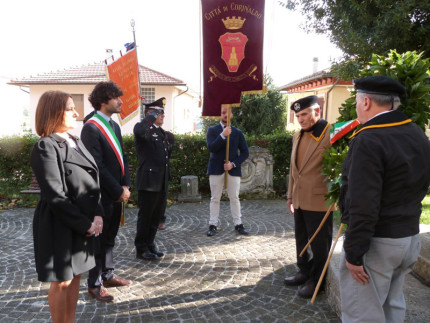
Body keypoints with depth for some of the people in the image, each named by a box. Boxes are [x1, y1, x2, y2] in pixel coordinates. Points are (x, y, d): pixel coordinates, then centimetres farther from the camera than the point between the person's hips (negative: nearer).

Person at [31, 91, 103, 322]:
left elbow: (92, 183, 7)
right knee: (61, 281, 7)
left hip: (84, 224, 7)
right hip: (61, 225, -7)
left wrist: (97, 215, -6)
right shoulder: (45, 147, -14)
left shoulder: (76, 142, 10)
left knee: (75, 276, 17)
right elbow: (55, 196, -19)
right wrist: (84, 224, -15)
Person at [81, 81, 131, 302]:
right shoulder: (91, 127, -16)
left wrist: (125, 186, -1)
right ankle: (94, 285, 21)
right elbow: (97, 166, -20)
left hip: (117, 194, 8)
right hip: (102, 196, -8)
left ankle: (107, 275, 34)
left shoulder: (114, 126, 11)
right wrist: (118, 191, -16)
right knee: (99, 239, 6)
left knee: (109, 238, 19)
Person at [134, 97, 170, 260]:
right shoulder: (143, 128, -8)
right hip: (148, 181, -8)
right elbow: (139, 131, -35)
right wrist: (152, 116, -21)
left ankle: (150, 244, 29)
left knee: (156, 216, 15)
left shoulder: (162, 132, 18)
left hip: (162, 182, 8)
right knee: (145, 216, 2)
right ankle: (141, 249, 15)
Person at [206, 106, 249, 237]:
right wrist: (223, 135, -20)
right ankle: (213, 225, 12)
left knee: (234, 198, 6)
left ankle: (238, 224, 14)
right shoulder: (212, 130, 5)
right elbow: (211, 148, -11)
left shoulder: (238, 132, 9)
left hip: (233, 169, 1)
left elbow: (245, 152, 5)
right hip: (216, 169, -1)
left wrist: (233, 164, -9)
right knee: (215, 199, 5)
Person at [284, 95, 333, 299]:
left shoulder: (330, 134, -13)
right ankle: (305, 272, 38)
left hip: (319, 201, -7)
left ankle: (317, 281, 24)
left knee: (319, 244, 8)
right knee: (301, 240, 19)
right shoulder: (298, 136, 11)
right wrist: (290, 195, 17)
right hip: (300, 201, 8)